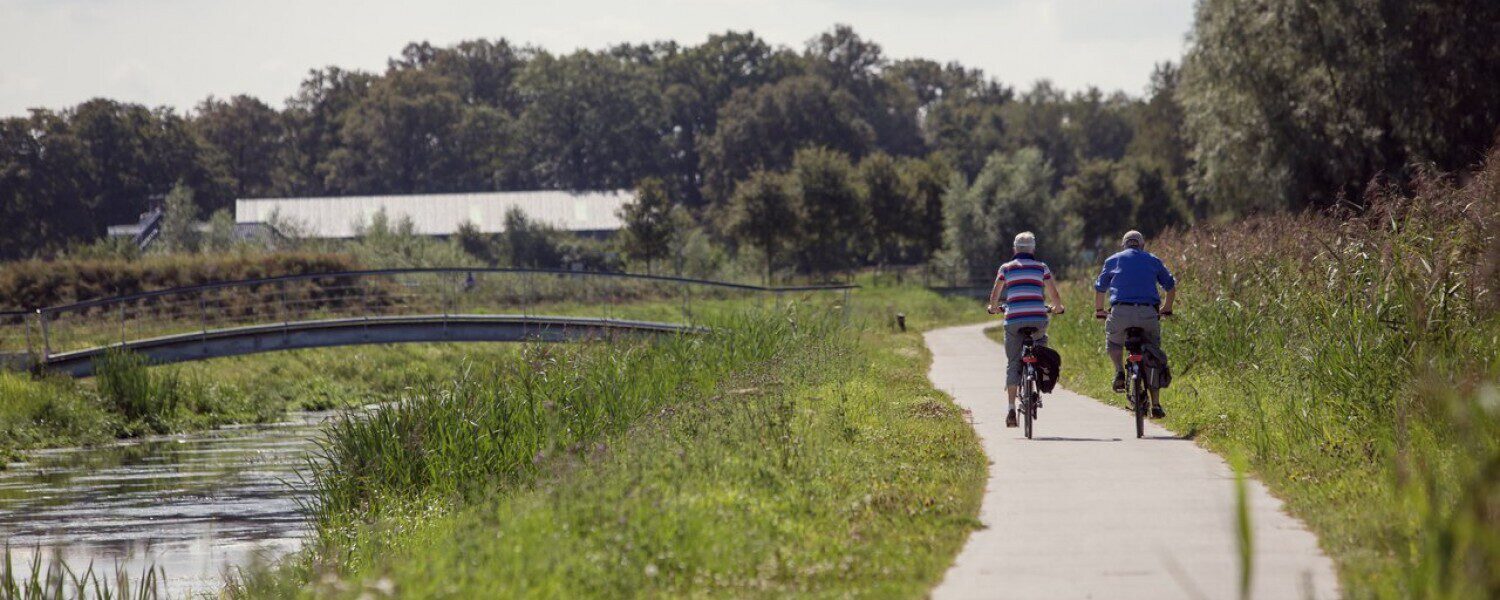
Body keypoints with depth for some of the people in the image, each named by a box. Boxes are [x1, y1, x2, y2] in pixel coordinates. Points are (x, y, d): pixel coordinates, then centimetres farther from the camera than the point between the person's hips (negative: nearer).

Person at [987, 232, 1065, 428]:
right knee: (1041, 340, 35)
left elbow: (995, 295, 10)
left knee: (1013, 364, 6)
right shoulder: (1041, 267, 10)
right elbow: (1054, 294, 7)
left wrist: (993, 308, 30)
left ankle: (1011, 409, -1)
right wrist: (1058, 307, 28)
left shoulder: (1006, 268, 9)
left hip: (1013, 320, 0)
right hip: (1038, 319, 0)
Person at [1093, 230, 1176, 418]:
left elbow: (1099, 288, 25)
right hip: (1148, 314, 1)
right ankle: (1156, 405, 10)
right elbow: (1171, 286, 26)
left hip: (1120, 312, -1)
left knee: (1113, 340, 30)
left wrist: (1099, 310, 41)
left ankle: (1119, 372, 3)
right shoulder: (1153, 261, 19)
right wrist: (1166, 309, 42)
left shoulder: (1113, 260, 18)